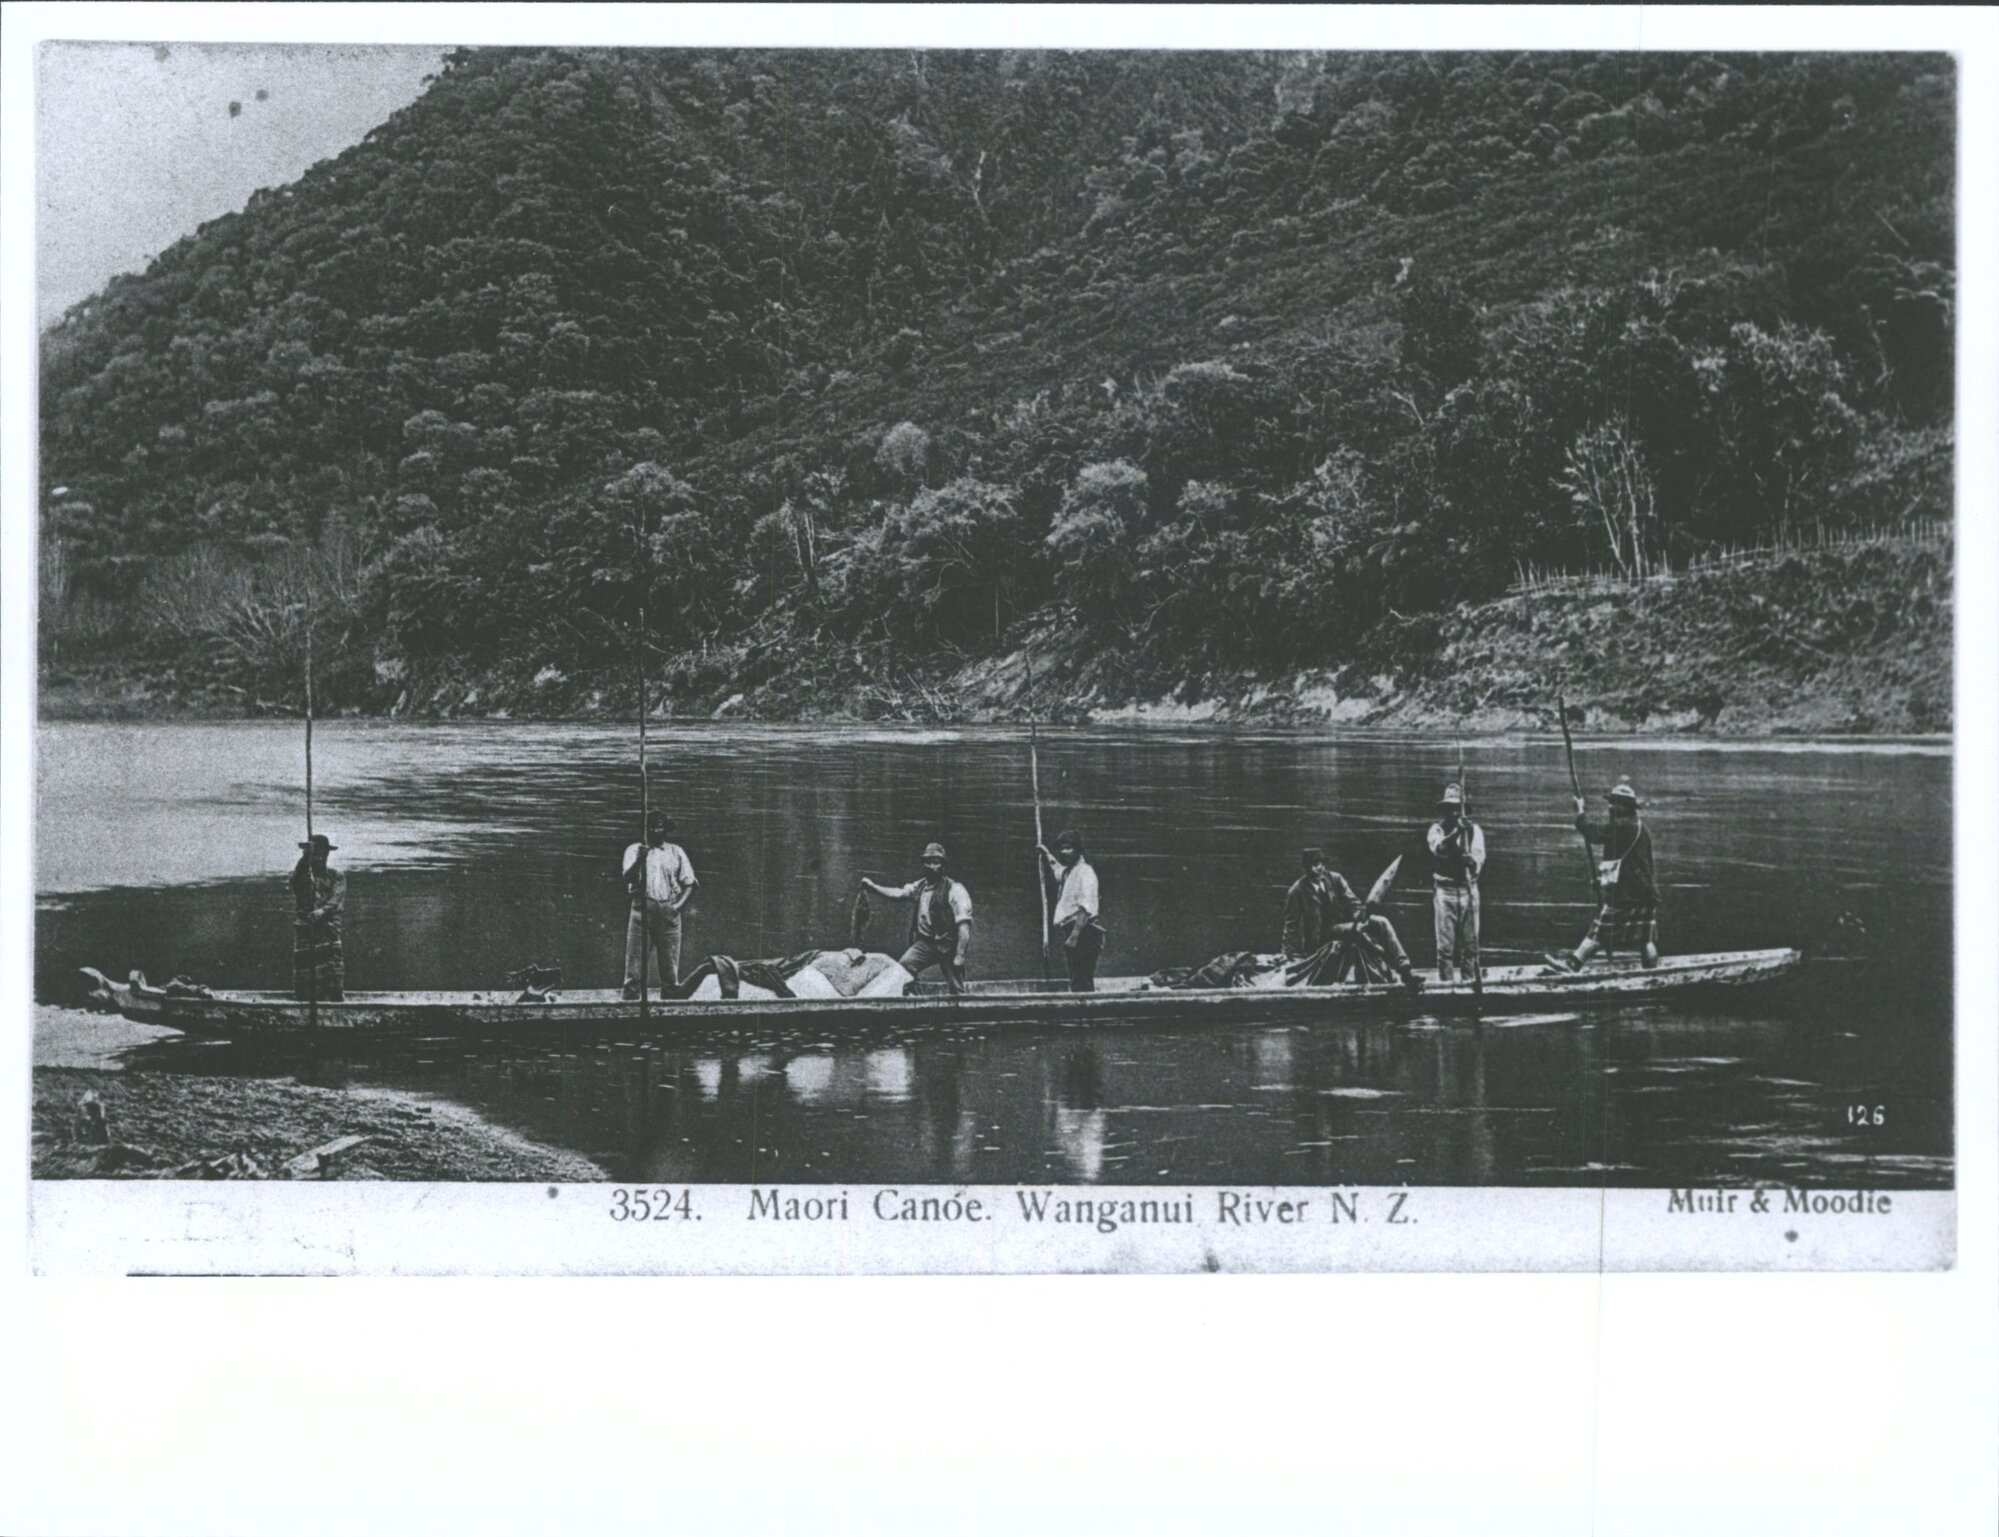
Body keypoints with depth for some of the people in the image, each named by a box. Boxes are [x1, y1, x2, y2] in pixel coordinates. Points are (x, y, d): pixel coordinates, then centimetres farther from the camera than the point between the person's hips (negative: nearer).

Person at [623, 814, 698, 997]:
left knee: (670, 965, 1)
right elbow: (627, 877, -5)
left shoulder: (676, 852, 15)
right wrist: (639, 860, -22)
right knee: (635, 963, -7)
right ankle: (630, 999, -9)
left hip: (668, 911, 2)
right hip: (642, 909, -2)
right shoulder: (634, 850, 11)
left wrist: (680, 905, -1)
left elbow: (689, 884, 12)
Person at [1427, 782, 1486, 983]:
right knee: (1445, 945, -5)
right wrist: (1456, 831, -30)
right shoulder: (1437, 829, 3)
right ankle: (1446, 983, -3)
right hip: (1445, 889, -2)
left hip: (1469, 889, 2)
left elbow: (1479, 857, -6)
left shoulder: (1474, 829, 8)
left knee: (1470, 944, 3)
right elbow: (1438, 848, -17)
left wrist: (1473, 861, -29)